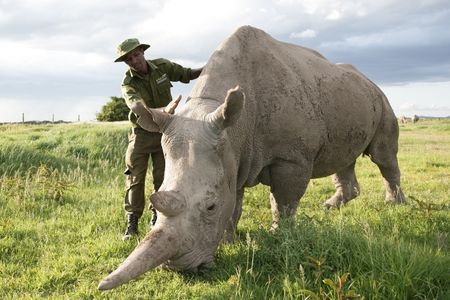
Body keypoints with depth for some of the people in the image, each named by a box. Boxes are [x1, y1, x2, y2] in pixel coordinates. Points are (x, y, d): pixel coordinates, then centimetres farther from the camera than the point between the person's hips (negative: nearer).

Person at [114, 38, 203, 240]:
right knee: (135, 178, -4)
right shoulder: (128, 85, -18)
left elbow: (188, 74, 6)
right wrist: (165, 110, -53)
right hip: (142, 132, -2)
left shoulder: (162, 66, -8)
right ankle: (132, 223, 2)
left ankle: (157, 218, 13)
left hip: (165, 131, 2)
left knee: (162, 177, 0)